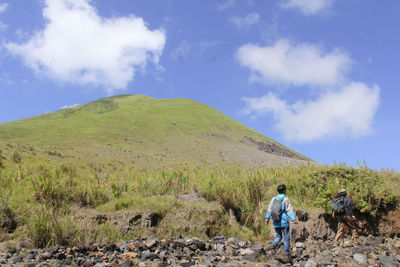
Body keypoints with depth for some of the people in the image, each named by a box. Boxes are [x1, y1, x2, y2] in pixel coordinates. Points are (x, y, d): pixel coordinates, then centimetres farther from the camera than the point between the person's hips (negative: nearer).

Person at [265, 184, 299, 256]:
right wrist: (294, 219, -18)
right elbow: (289, 210, -15)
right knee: (287, 237, 8)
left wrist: (267, 218, 1)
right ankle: (287, 252, 9)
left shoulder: (274, 198, 8)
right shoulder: (285, 199, -7)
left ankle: (275, 243, -14)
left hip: (276, 222, 4)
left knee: (279, 236, 16)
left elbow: (270, 208, 3)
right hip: (284, 222, -4)